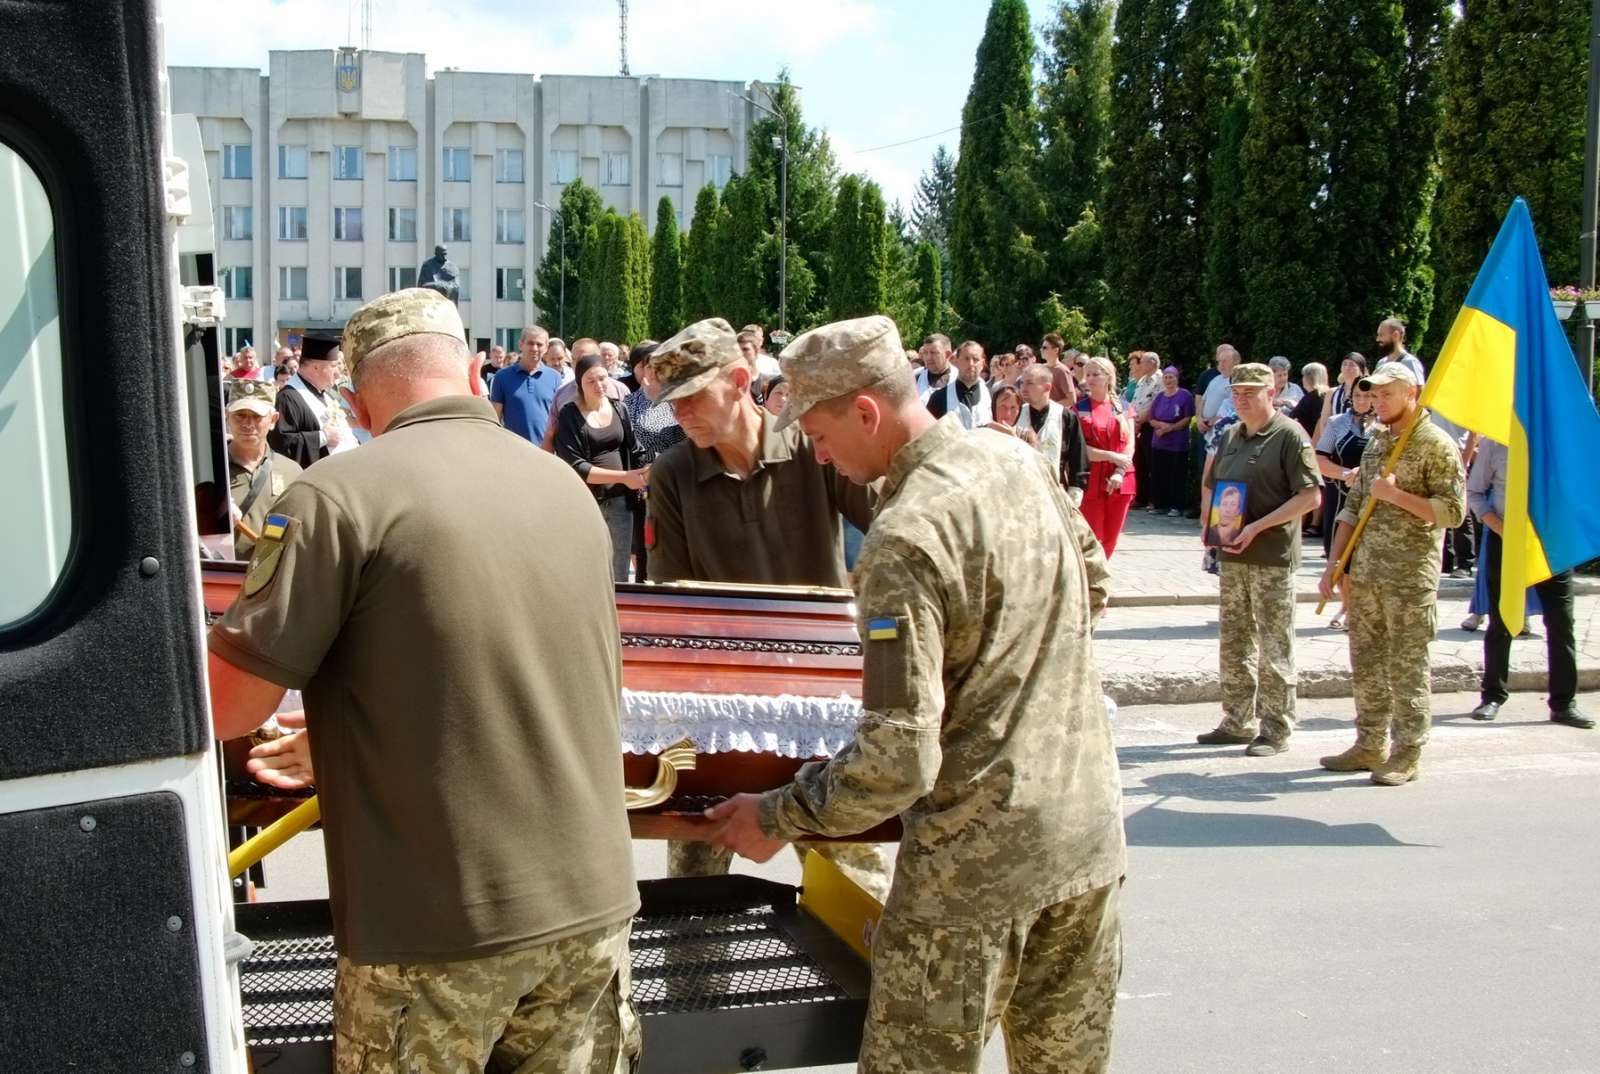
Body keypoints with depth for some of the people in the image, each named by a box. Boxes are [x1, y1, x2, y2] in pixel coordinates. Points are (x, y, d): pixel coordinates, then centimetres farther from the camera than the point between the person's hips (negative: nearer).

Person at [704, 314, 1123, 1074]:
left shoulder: (906, 539, -23)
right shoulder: (1018, 459, 1)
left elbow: (899, 758, -24)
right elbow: (1092, 584, 19)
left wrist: (778, 818, -11)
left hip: (978, 853, -8)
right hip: (1089, 825, 8)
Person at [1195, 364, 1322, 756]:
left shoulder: (1289, 436, -9)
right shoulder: (1231, 436, 14)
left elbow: (1310, 496, -15)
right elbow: (1209, 484, 24)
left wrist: (1258, 527, -20)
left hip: (1272, 559, -7)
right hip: (1233, 555, 7)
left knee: (1274, 648, 0)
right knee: (1233, 643, 13)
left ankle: (1276, 730, 8)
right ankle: (1238, 722, 23)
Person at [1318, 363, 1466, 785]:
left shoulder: (1436, 445, -7)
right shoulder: (1376, 441, 15)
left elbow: (1453, 511, -15)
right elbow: (1354, 506, 18)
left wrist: (1395, 495, -18)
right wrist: (1333, 564, 13)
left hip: (1410, 577, -7)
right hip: (1365, 572, 7)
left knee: (1407, 665, -2)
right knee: (1366, 662, 11)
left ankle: (1407, 754, 6)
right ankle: (1370, 745, 21)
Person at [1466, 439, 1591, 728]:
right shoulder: (1494, 440, -4)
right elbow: (1474, 493, 1)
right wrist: (1502, 530, -11)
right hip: (1505, 540, -1)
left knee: (1561, 623, 0)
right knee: (1500, 623, 8)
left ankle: (1564, 703, 9)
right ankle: (1493, 696, 21)